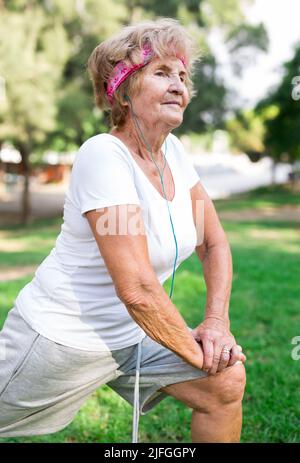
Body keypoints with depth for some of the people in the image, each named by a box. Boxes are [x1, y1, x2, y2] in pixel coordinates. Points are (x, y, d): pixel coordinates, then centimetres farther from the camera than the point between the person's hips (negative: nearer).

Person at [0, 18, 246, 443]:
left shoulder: (173, 151, -1)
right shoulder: (104, 156, -25)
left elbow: (214, 243, 6)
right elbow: (138, 290, -29)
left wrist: (217, 321, -6)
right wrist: (198, 352, -17)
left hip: (132, 332, 7)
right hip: (64, 339, -7)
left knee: (226, 384, -1)